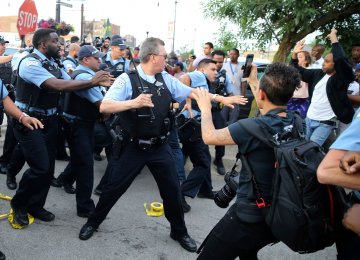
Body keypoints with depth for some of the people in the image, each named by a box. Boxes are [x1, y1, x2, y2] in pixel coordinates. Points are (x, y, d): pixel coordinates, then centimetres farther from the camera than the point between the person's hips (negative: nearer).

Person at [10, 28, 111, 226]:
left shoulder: (52, 63, 8)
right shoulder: (30, 63, -19)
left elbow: (69, 82, 3)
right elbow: (58, 86, -30)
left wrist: (96, 82, -11)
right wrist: (92, 82, -28)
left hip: (48, 120, 8)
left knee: (49, 166, 10)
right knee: (40, 167, -9)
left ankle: (35, 206, 27)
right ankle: (18, 204, 16)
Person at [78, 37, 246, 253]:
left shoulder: (166, 79, 4)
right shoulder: (127, 79, -11)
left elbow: (192, 92, 9)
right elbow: (104, 107, -18)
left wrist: (222, 99, 7)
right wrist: (132, 103, -33)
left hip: (160, 146, 4)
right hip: (133, 147, -4)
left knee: (172, 189, 10)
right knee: (114, 187, 7)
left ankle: (179, 232, 32)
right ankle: (93, 222, 33)